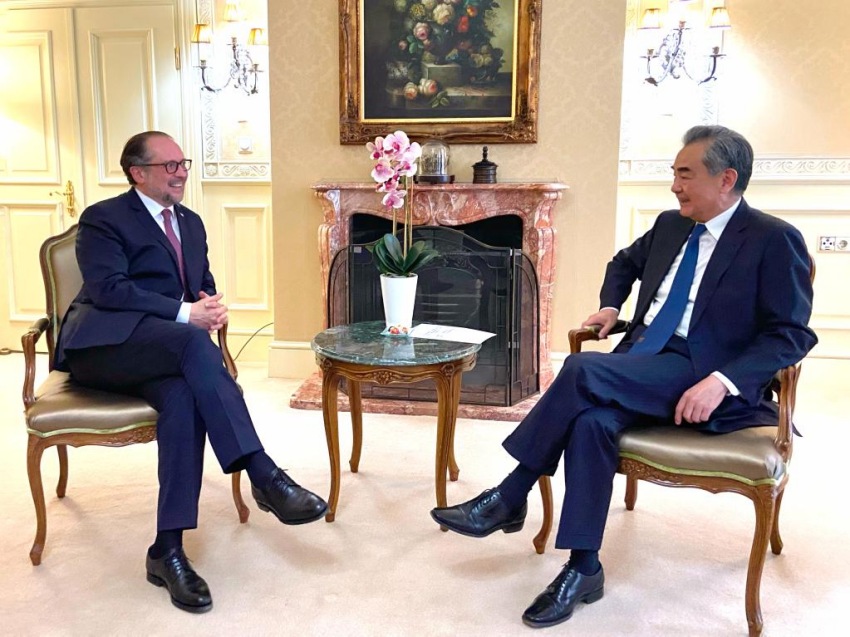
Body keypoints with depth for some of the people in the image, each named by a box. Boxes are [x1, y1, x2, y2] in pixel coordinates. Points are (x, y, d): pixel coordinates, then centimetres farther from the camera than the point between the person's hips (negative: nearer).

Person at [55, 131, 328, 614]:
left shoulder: (191, 223, 21)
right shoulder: (103, 219, 0)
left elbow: (205, 284, 20)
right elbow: (108, 290, -14)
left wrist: (212, 305, -6)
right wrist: (185, 314, -23)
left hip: (160, 351, 5)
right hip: (104, 345, -5)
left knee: (184, 396, -31)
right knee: (192, 342, -36)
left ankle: (168, 549, -30)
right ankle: (263, 475, -39)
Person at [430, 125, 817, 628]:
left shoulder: (775, 241, -4)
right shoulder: (671, 225, 16)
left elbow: (793, 334, -10)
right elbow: (626, 261, 36)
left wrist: (722, 381, -23)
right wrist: (611, 306, 16)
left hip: (700, 374, -6)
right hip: (641, 362, 6)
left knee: (584, 369, -30)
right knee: (592, 420, -28)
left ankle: (509, 498, -19)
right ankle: (584, 569, -19)